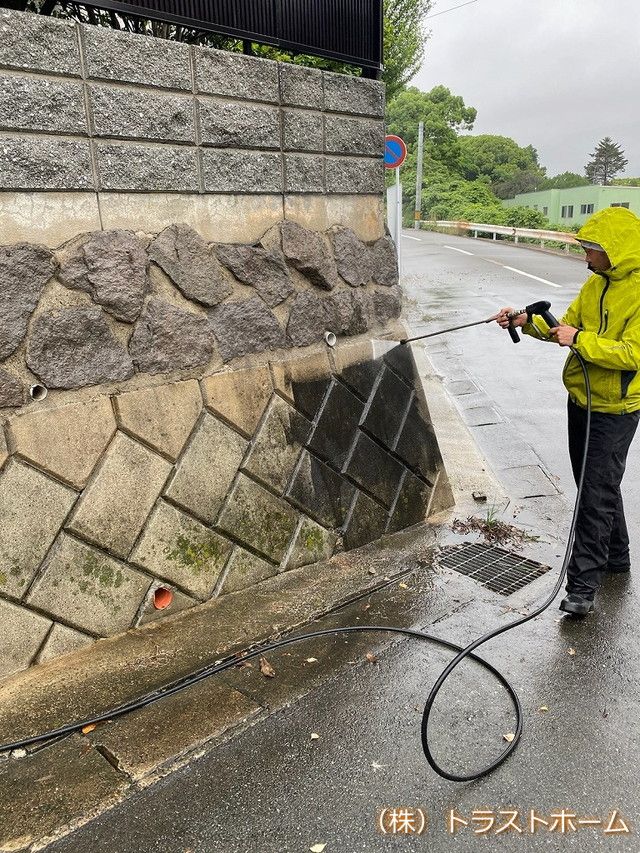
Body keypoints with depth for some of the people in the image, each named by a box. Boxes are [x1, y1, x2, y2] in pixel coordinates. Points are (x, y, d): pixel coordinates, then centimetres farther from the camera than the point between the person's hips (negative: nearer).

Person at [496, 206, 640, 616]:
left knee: (597, 493, -4)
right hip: (581, 401, 8)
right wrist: (527, 321, -2)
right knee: (594, 485, 19)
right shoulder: (596, 283, 6)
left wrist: (580, 339, -27)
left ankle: (584, 583, 5)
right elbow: (566, 327, 11)